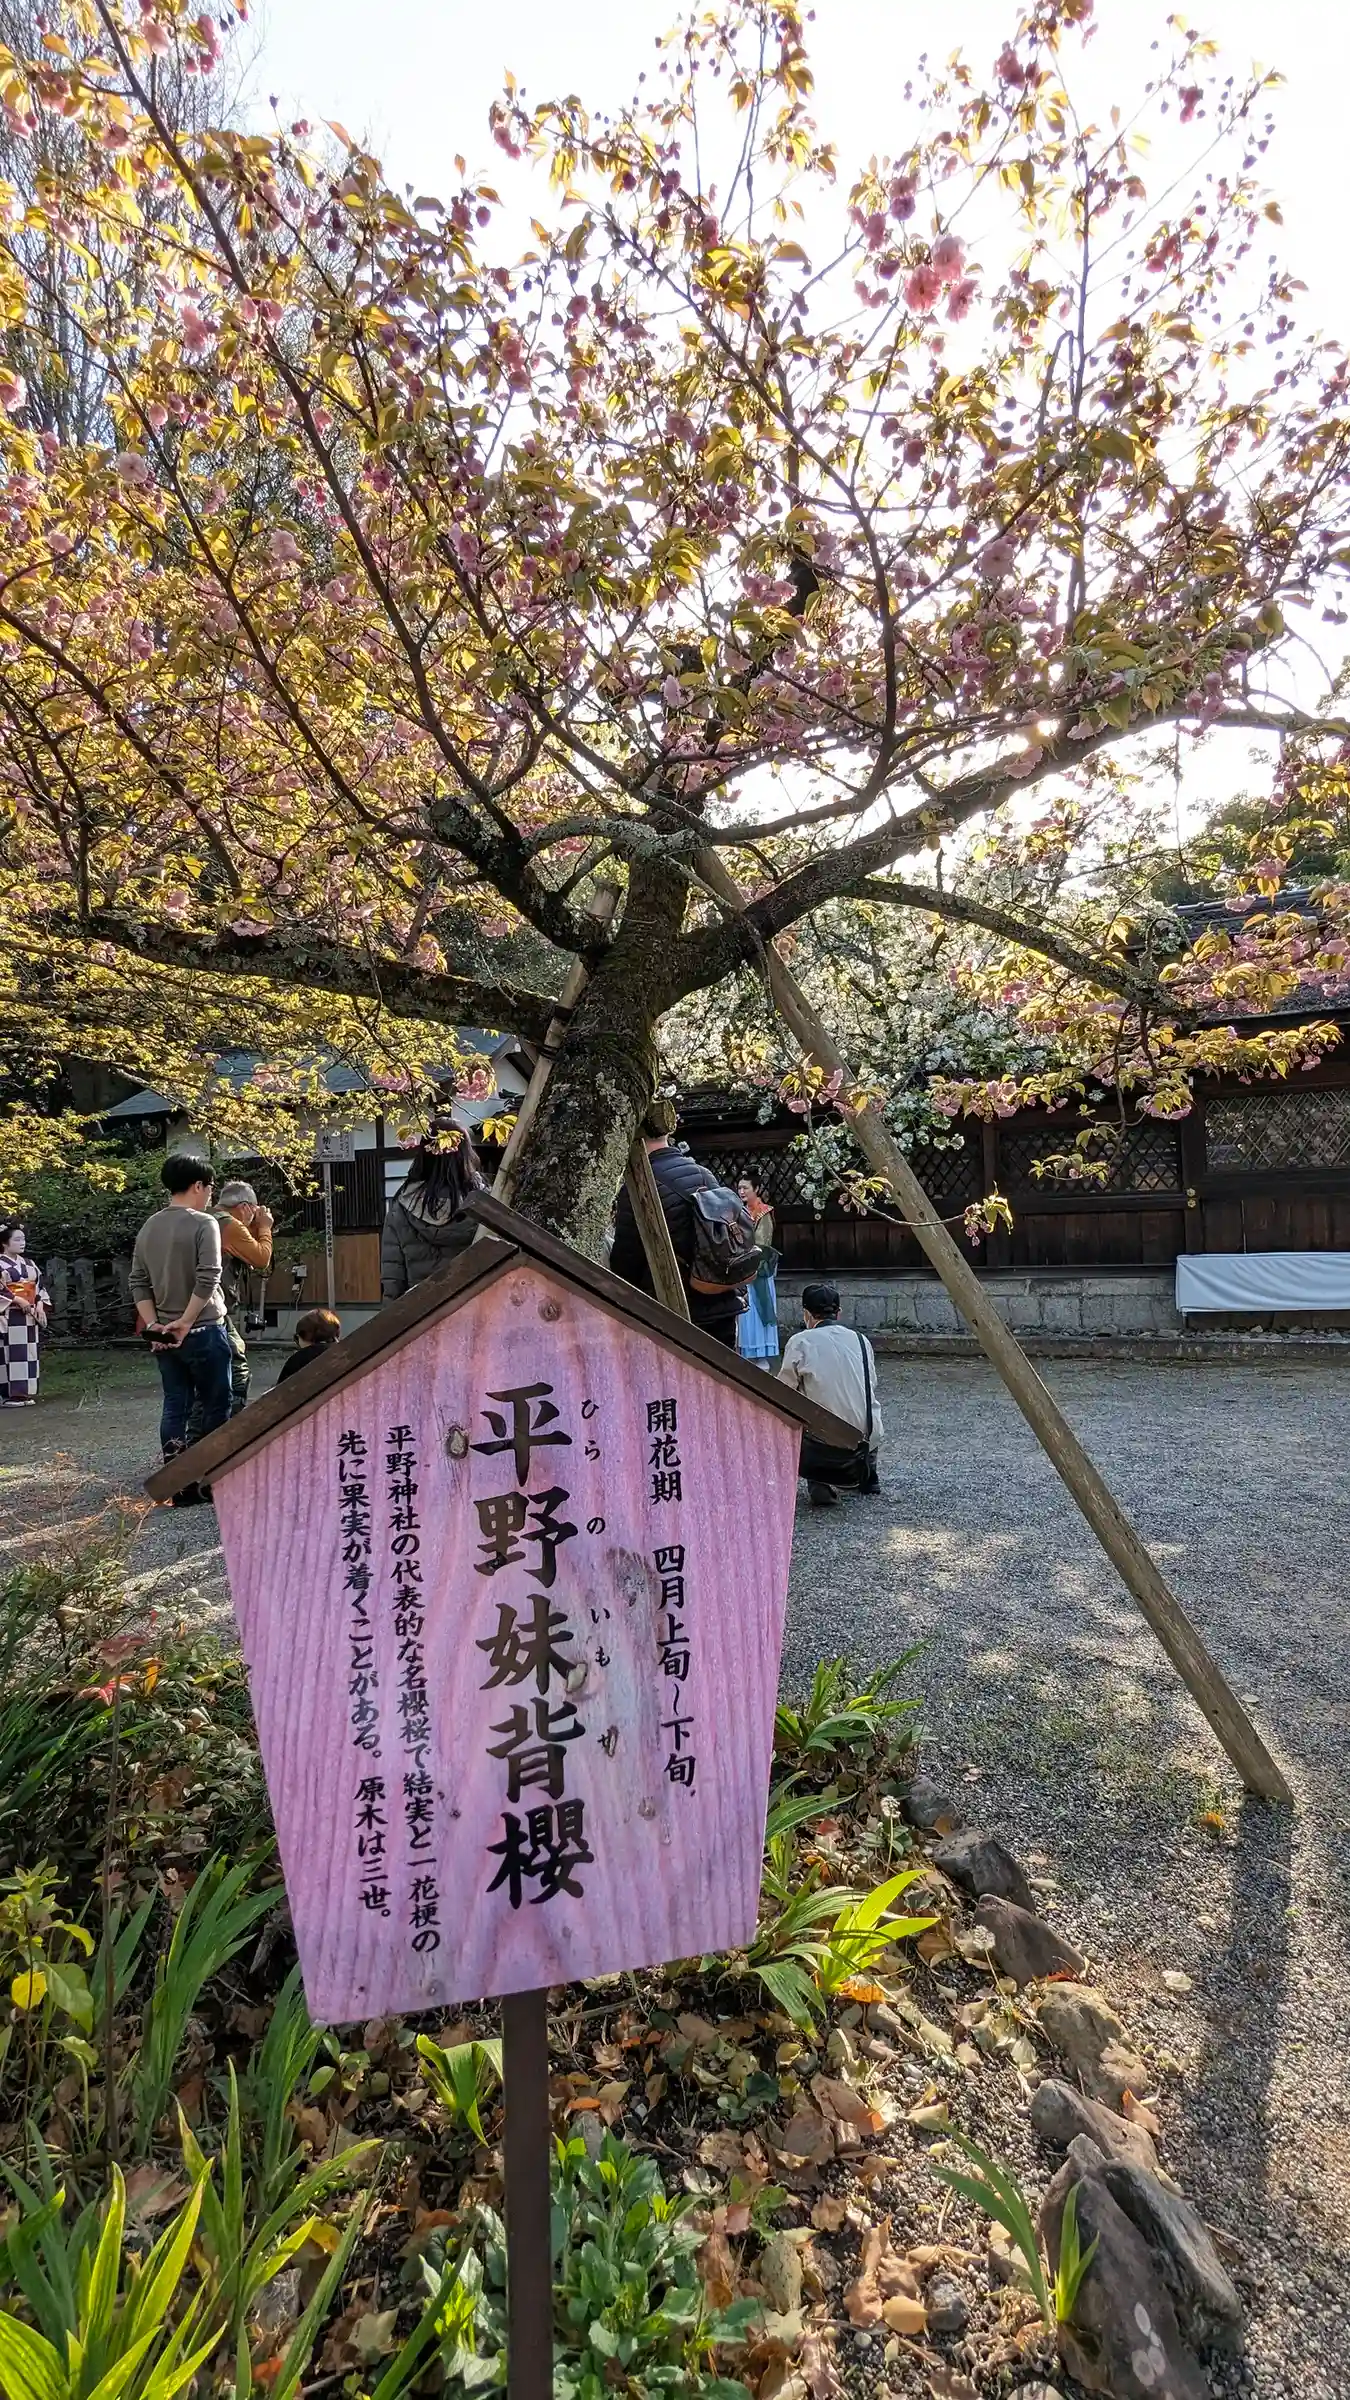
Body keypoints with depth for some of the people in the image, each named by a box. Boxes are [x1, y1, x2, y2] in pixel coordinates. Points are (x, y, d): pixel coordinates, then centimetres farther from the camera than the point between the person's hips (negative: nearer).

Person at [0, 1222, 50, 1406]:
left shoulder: (28, 1263, 14)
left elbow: (40, 1286, 14)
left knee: (28, 1352, 5)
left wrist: (40, 1306, 0)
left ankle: (26, 1392, 9)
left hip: (29, 1315, 6)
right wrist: (18, 1300, -18)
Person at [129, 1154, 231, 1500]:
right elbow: (207, 1280, -21)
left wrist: (154, 1325, 3)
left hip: (163, 1334, 6)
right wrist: (186, 1322, -14)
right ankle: (211, 1480, 10)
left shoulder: (148, 1227, 9)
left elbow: (138, 1283, 8)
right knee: (215, 1405, 6)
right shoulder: (203, 1224, -12)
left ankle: (180, 1485, 10)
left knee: (175, 1408, 8)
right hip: (203, 1331, -6)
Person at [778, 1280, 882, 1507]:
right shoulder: (861, 1340, 9)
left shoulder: (800, 1342, -5)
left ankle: (820, 1484, 2)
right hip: (867, 1443, 6)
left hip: (824, 1448, -6)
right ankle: (867, 1475, 30)